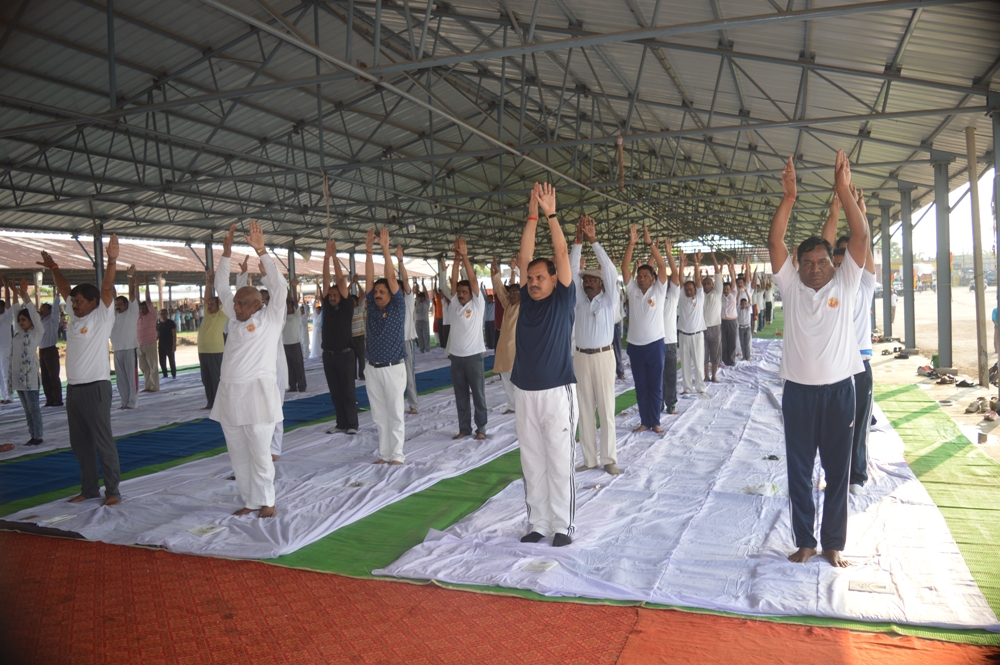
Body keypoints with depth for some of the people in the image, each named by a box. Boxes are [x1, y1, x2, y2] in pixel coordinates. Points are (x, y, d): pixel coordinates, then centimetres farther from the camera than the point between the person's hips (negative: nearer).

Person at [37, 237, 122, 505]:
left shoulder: (102, 316, -6)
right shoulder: (75, 316, 12)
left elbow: (107, 289, -18)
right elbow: (65, 290, 24)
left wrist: (112, 261, -29)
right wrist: (54, 269, 19)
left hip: (95, 388, -8)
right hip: (73, 389, 8)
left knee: (103, 441, -4)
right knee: (79, 443, 13)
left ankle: (112, 490, 3)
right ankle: (89, 488, 23)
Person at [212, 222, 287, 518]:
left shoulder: (271, 319, -1)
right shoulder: (235, 319, 15)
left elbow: (278, 286, -10)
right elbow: (222, 287, 19)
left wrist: (261, 251, -14)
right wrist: (226, 252, 12)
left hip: (257, 393, -6)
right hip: (230, 394, 7)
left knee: (259, 454, -2)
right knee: (238, 454, 11)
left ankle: (267, 501, 12)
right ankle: (250, 501, 22)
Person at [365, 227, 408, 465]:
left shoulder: (398, 307, -2)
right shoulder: (372, 308, 8)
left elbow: (392, 278, -10)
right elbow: (369, 278, 2)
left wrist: (385, 248, -13)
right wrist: (368, 251, -5)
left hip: (393, 368, -4)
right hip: (373, 369, 5)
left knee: (395, 413, 1)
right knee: (379, 415, 10)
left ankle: (397, 455, 7)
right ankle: (384, 453, 18)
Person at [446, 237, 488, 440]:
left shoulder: (477, 304, -2)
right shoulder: (455, 304, 8)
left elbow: (473, 280, -9)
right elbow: (454, 281, 1)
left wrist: (465, 256, -13)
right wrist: (456, 258, -4)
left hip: (473, 355, -4)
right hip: (455, 356, 4)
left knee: (478, 394, 3)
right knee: (460, 395, 10)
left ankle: (481, 429, 11)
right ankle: (464, 428, 19)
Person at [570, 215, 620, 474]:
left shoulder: (609, 301, 1)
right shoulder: (579, 302, 9)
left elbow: (610, 271, -10)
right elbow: (572, 271, 1)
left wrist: (594, 240, -14)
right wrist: (578, 241, -9)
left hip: (603, 356, -3)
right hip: (581, 357, 4)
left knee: (606, 409, 0)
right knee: (585, 410, 6)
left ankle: (609, 459, 7)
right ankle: (590, 459, 13)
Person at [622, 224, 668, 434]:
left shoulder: (658, 290, -2)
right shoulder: (632, 290, 4)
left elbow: (662, 266, -13)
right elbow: (625, 267, -5)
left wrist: (650, 243, -18)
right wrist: (632, 243, -13)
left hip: (654, 344, -2)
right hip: (635, 345, 3)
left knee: (655, 386, 4)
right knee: (640, 386, 9)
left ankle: (655, 422, 14)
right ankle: (644, 421, 18)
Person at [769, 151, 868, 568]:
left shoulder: (845, 285, 3)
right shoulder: (791, 288, 4)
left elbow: (860, 238, -7)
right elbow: (775, 243, -6)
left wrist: (843, 191, -15)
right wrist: (788, 198, -16)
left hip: (838, 389, 0)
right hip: (798, 391, 1)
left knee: (837, 471, 9)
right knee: (799, 471, 8)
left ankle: (834, 543, 23)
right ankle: (804, 541, 22)